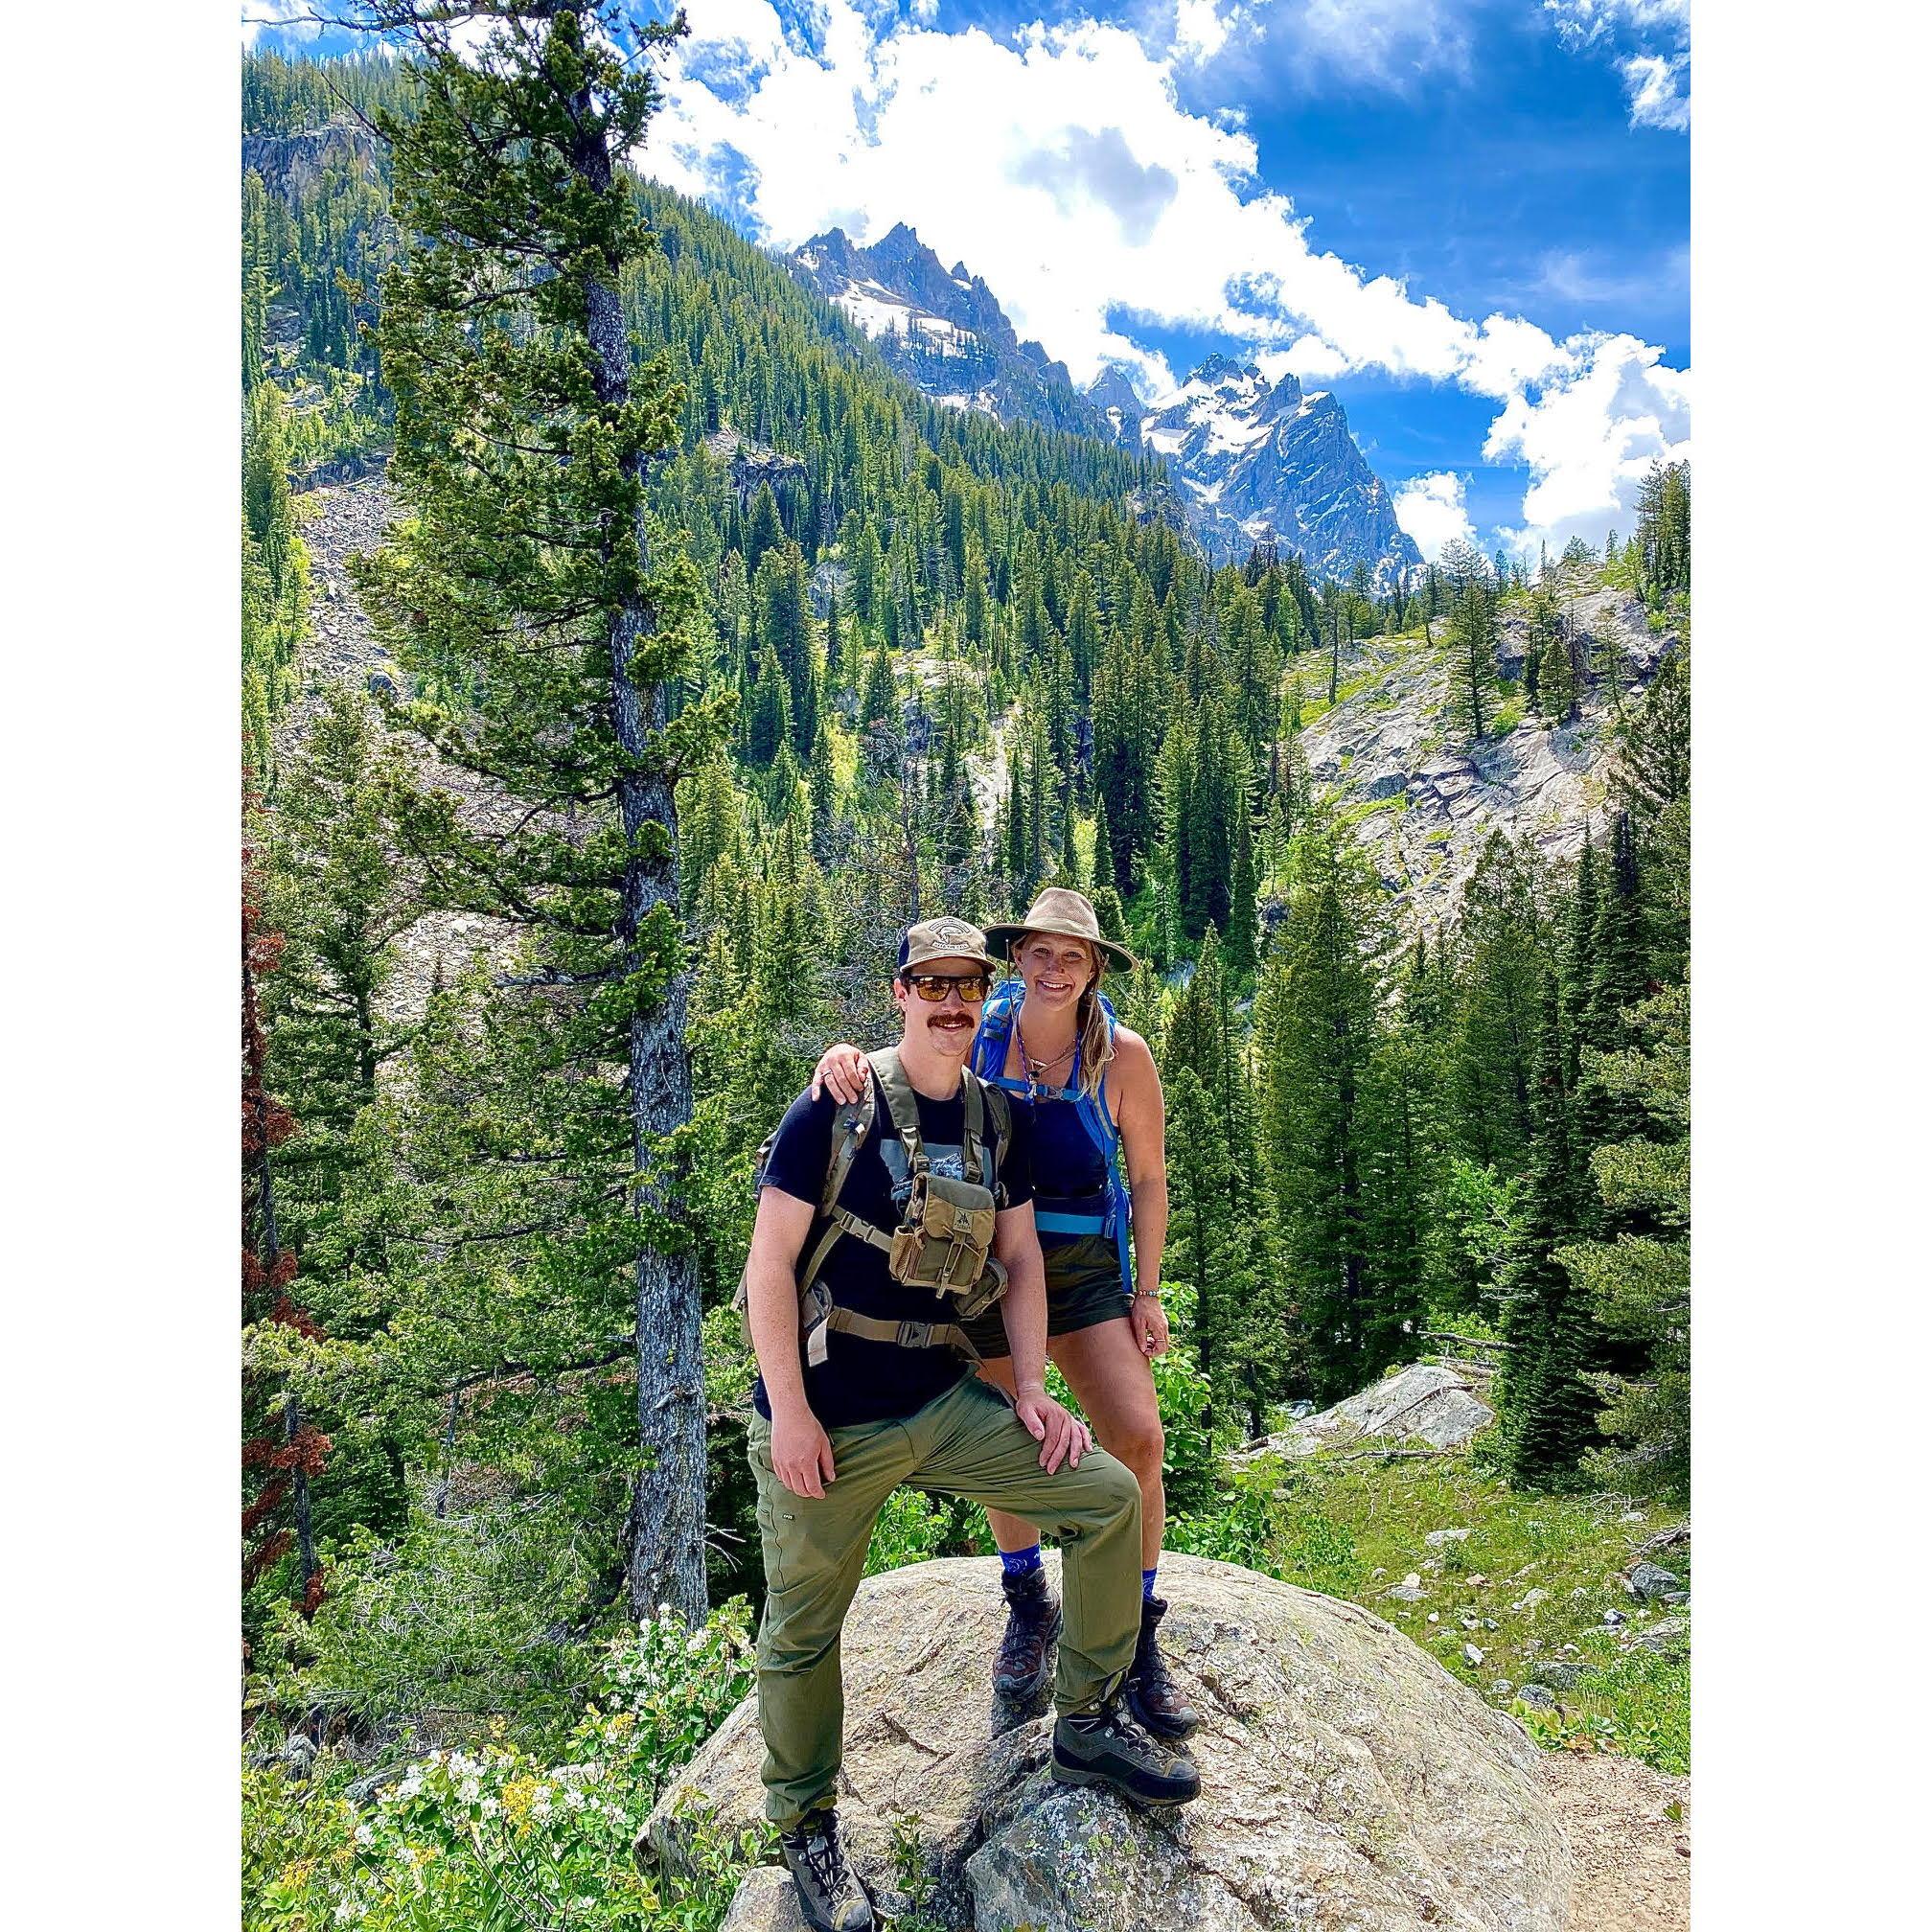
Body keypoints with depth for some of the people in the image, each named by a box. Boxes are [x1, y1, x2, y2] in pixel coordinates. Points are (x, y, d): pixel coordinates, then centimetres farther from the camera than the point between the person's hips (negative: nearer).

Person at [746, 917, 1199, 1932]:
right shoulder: (834, 1110, -12)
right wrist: (790, 1412, -15)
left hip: (943, 1402, 5)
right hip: (828, 1420, -4)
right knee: (804, 1629, 7)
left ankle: (1087, 1726, 18)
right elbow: (769, 1263, -12)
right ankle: (807, 1827, 32)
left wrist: (1030, 1390, 2)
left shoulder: (1001, 1120, 4)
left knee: (1108, 1495, -1)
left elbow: (1019, 1259, 10)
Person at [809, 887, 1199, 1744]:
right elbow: (897, 1072, -6)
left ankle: (1137, 1635, 10)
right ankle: (1027, 1605, 39)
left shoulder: (1122, 1054, -9)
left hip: (1083, 1269, -1)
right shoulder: (976, 1032, -8)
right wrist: (842, 1057, -30)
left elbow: (1148, 1178, -1)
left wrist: (1147, 1292, 0)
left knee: (1137, 1438, -12)